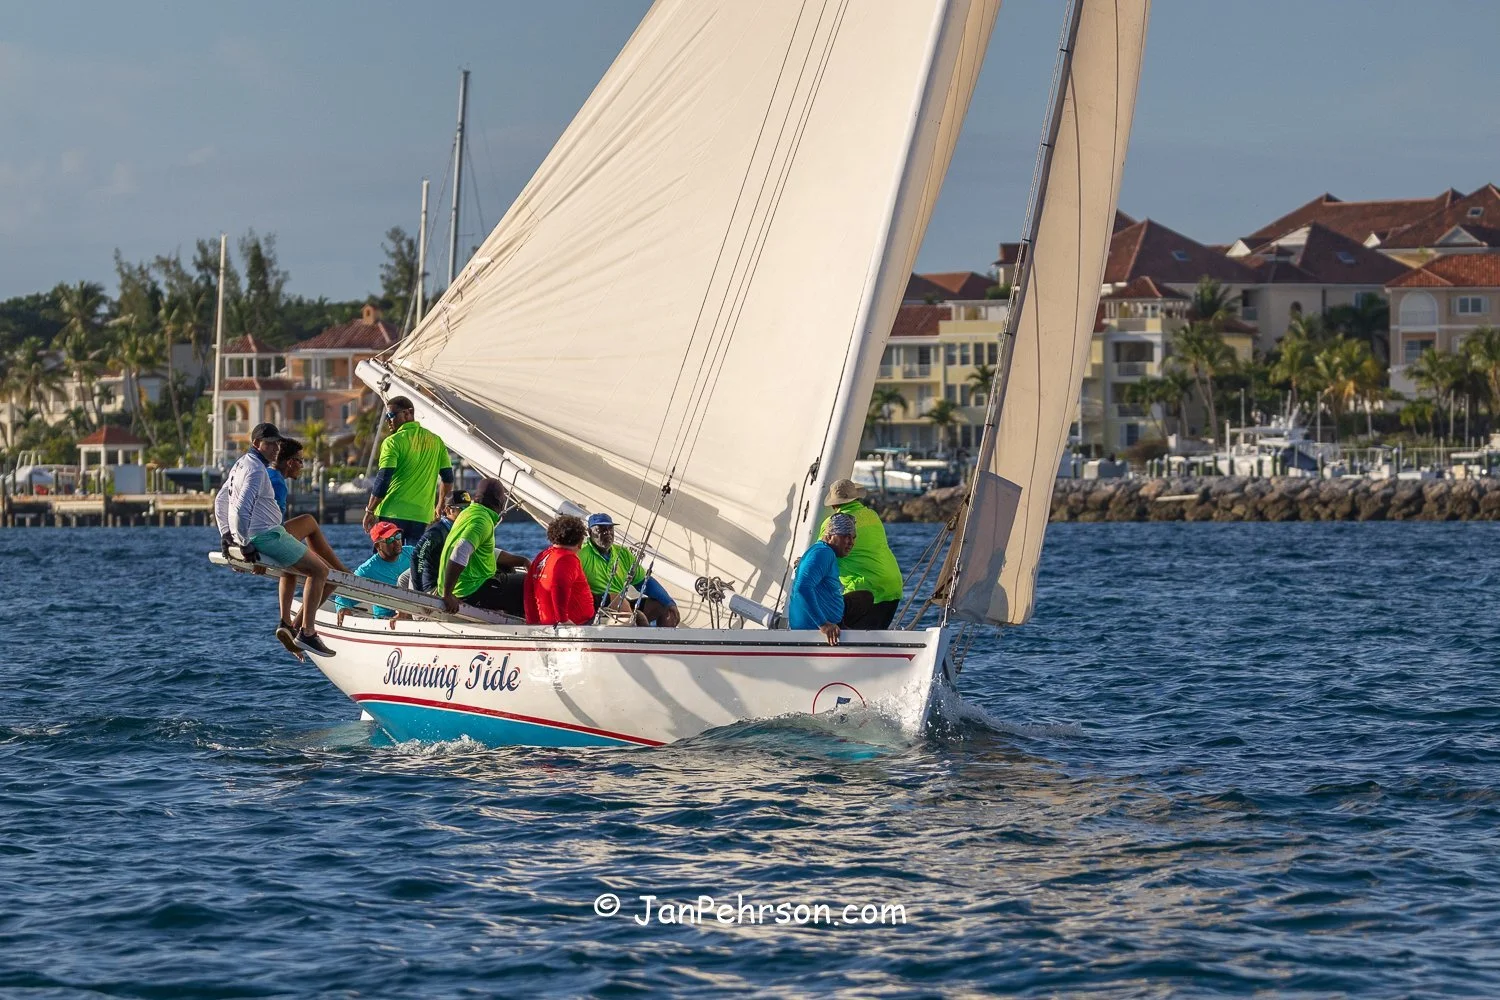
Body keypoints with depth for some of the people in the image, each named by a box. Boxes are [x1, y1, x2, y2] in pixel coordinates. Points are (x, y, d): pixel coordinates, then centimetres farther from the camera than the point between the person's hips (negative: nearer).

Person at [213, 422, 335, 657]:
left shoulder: (241, 464, 17)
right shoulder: (256, 469, -16)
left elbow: (220, 501, 26)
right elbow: (242, 509, -26)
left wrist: (227, 536, 25)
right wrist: (247, 545, -21)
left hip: (250, 538, 10)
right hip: (265, 537, -10)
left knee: (293, 566, 35)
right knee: (319, 571, -6)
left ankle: (286, 623, 27)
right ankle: (307, 632, -11)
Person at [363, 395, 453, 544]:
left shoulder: (393, 442, -6)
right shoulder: (435, 441, 10)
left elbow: (382, 480, -11)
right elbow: (448, 479, 12)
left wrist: (369, 511, -3)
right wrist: (440, 507, 25)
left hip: (393, 515, -4)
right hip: (422, 515, 4)